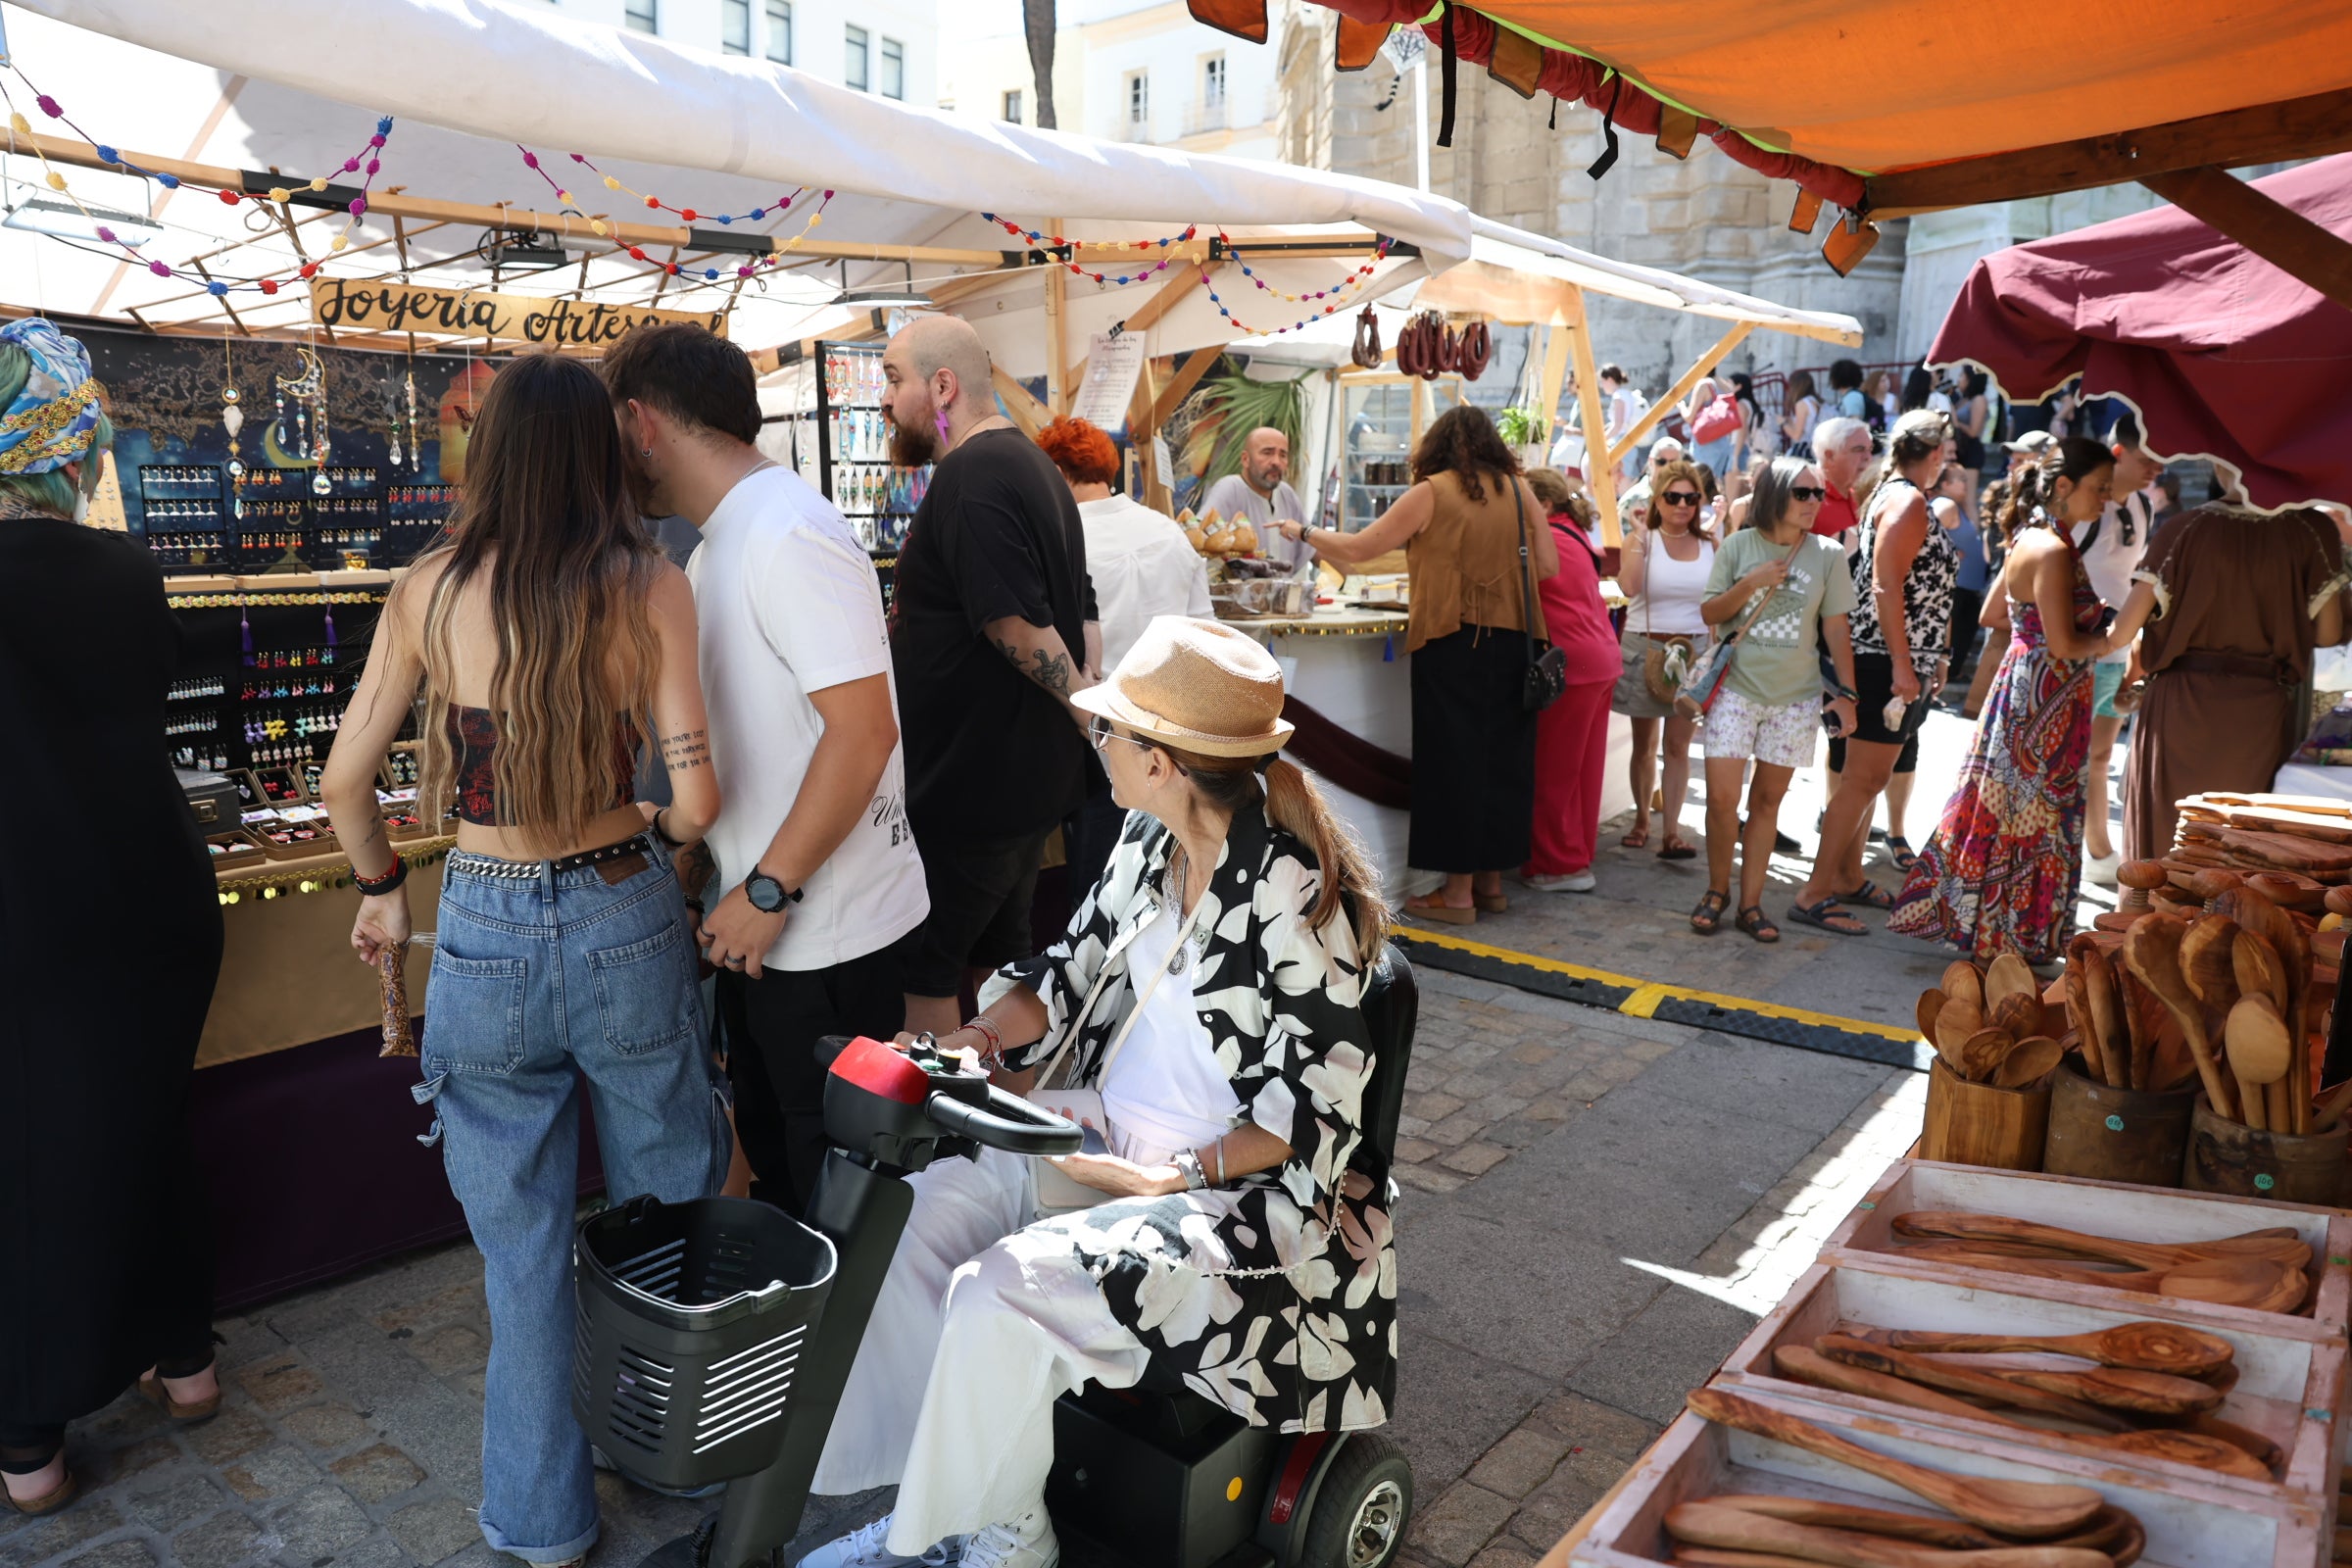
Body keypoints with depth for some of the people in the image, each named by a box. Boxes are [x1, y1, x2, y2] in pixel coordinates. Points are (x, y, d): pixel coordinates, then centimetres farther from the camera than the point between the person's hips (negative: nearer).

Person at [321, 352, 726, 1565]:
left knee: (523, 1239, 15)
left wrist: (381, 887, 21)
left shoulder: (432, 588, -3)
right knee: (669, 1208, 19)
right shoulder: (649, 586, -8)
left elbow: (345, 780, 3)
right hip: (625, 920, -1)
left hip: (485, 935, 1)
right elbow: (694, 797, -12)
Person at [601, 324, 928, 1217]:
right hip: (760, 920, 10)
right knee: (773, 1153, 22)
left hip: (827, 935, -9)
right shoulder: (719, 546, 13)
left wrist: (768, 888, -21)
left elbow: (863, 731, -25)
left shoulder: (789, 536, -18)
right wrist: (702, 852, 10)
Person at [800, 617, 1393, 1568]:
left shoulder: (1295, 893, -22)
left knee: (1003, 1293, -23)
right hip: (1101, 1135, 8)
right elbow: (1075, 972, 10)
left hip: (1237, 1189, -8)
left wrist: (1172, 1178, -22)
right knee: (912, 1213, -7)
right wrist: (983, 1033, -9)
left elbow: (1314, 1105, -18)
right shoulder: (1149, 844, 1)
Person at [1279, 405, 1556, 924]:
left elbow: (1356, 549, -5)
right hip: (1513, 642, 5)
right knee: (1502, 757, 12)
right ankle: (1492, 879, 21)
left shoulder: (1432, 492, -5)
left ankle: (1459, 891, 5)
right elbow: (1548, 565, 5)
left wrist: (1306, 533, 10)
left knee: (1453, 759, 1)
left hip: (1452, 642, -4)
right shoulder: (1518, 489, 6)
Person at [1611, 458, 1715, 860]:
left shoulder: (1710, 547, 4)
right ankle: (1641, 817, 25)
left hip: (1694, 652, 1)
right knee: (1644, 743, 10)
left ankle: (1671, 830, -1)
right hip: (1645, 649, -1)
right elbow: (1628, 587, -22)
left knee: (1678, 744, -1)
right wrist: (1641, 534, -19)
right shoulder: (1642, 541, -3)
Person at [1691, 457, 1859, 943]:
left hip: (1795, 697, 1)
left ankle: (1750, 902, 13)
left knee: (1767, 799, 5)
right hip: (1737, 688, -1)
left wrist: (1846, 693, 1)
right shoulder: (1738, 546, 0)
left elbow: (1836, 630, 4)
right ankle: (1718, 890, 13)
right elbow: (1710, 614, 2)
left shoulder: (1828, 554, 1)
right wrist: (1750, 584, -13)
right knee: (1721, 797, -7)